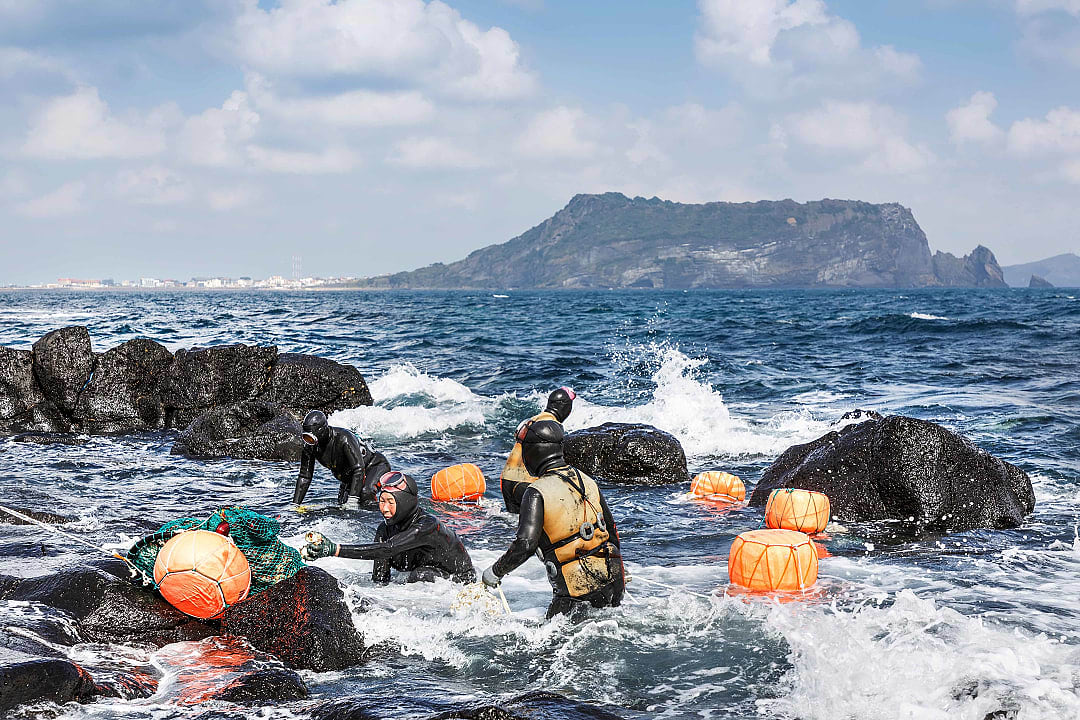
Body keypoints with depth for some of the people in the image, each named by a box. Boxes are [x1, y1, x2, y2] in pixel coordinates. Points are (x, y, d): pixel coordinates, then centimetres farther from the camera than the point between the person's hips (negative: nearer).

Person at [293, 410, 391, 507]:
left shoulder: (344, 438, -34)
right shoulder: (310, 446, -14)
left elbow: (359, 468, -37)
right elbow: (304, 477, -5)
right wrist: (295, 504, -9)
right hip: (349, 478, 7)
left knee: (366, 492, -34)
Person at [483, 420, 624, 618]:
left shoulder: (537, 492, -12)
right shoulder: (588, 481, 10)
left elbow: (525, 544, -19)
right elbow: (612, 530, 19)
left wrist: (495, 572, -3)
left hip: (577, 583, -7)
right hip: (612, 577, 7)